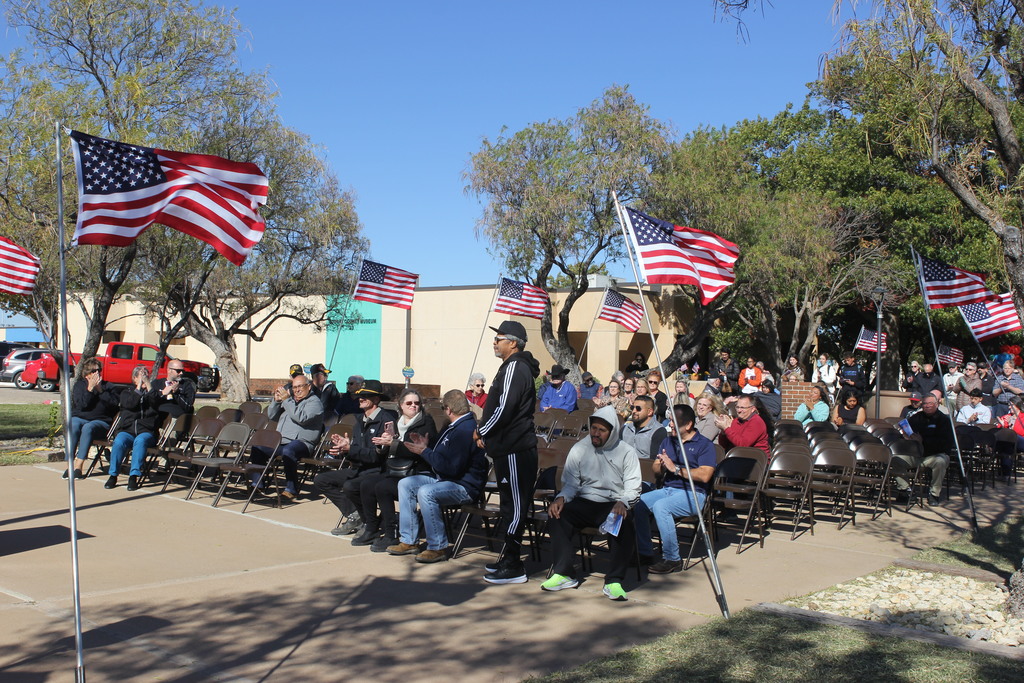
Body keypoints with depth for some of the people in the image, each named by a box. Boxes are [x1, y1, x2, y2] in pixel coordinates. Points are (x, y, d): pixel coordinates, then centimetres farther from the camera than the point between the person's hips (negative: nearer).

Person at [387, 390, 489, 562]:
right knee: (405, 484, 4)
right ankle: (409, 541, 5)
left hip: (465, 485, -11)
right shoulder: (454, 427, 13)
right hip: (443, 478, 11)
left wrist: (425, 452, -16)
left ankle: (438, 548, -20)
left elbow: (452, 467, -26)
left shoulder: (466, 430, -21)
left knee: (426, 492, -33)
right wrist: (424, 448, 9)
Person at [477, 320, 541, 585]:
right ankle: (509, 558, 24)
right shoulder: (513, 367, 19)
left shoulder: (514, 368, -15)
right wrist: (487, 434, 13)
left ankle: (512, 566, -2)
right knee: (512, 504, 15)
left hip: (515, 451, -11)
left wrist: (481, 431, -8)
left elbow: (503, 409, -21)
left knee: (514, 506, -6)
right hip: (510, 447, 11)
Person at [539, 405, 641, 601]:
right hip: (584, 504, 2)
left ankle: (614, 581, -26)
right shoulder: (579, 449, 7)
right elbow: (570, 484, 6)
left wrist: (623, 503, -28)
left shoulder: (626, 452, 0)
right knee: (558, 515, -27)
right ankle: (564, 573, -20)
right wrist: (561, 498, -16)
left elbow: (633, 489, -6)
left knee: (625, 525, -35)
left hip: (613, 505, -2)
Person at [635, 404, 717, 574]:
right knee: (638, 503, -18)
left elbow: (704, 476, -16)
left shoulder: (704, 444, -3)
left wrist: (675, 468, -17)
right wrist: (662, 466, -8)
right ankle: (645, 553, -4)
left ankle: (672, 559, -21)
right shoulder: (668, 441, 18)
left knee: (660, 506, -33)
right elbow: (656, 470, 16)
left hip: (692, 493, -7)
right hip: (667, 489, 7)